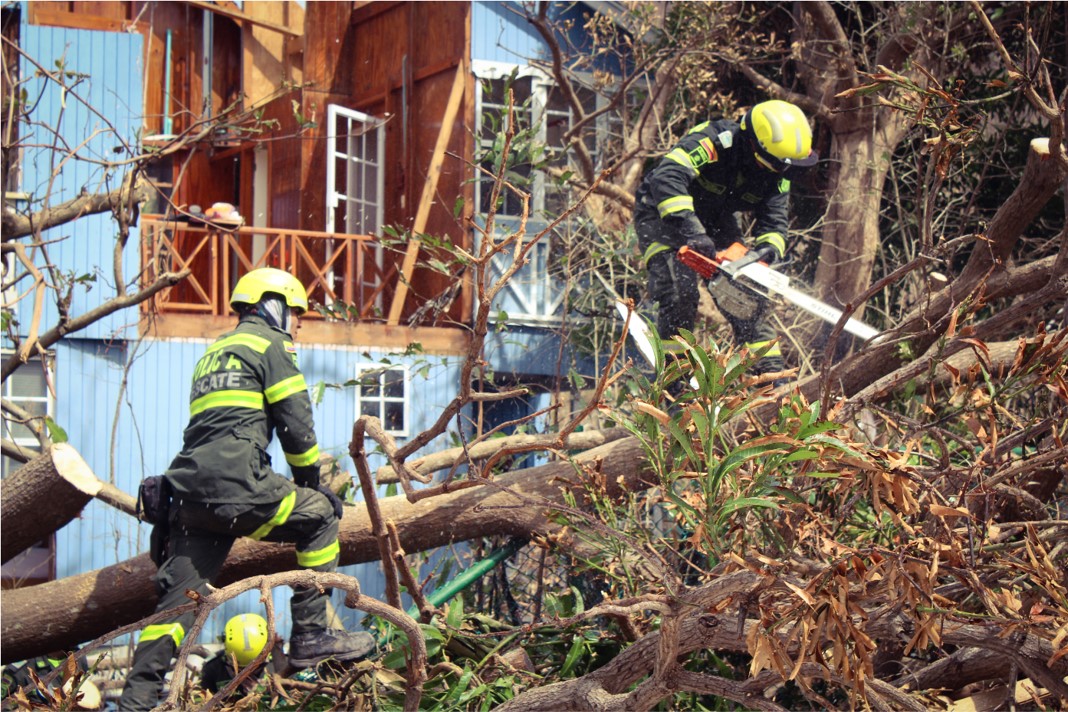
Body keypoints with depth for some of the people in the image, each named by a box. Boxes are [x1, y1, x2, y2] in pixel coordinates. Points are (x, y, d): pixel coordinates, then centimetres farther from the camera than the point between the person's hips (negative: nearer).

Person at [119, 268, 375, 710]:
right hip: (236, 487, -8)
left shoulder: (213, 352, 31)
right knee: (321, 516, 8)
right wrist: (311, 480, 13)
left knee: (178, 597, 8)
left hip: (191, 491, 8)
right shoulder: (269, 343, 5)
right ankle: (309, 636, 6)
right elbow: (297, 425, -1)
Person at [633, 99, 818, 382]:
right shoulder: (714, 142, -36)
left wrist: (769, 247, -37)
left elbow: (774, 220, -13)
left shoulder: (777, 174, -13)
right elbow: (667, 176, -49)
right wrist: (691, 230, -58)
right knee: (680, 293, -22)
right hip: (664, 213, -6)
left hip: (715, 220, 6)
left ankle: (769, 371, 9)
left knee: (745, 293, 0)